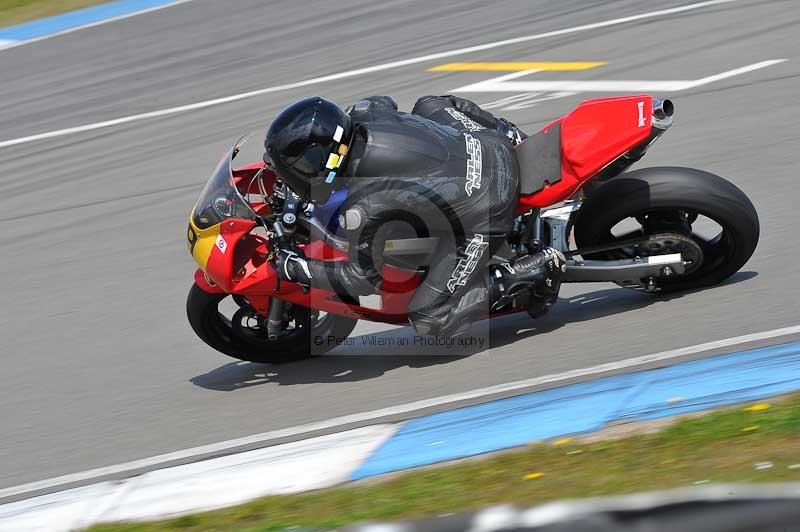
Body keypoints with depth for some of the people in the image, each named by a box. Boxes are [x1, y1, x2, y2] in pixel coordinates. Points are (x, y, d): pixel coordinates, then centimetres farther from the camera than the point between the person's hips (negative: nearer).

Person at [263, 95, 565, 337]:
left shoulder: (361, 208, -25)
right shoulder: (365, 116, -6)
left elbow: (365, 277, -15)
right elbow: (383, 102, 20)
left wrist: (296, 269, -8)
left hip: (482, 219, -8)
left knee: (430, 321, -4)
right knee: (429, 106, 34)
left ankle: (539, 268, -3)